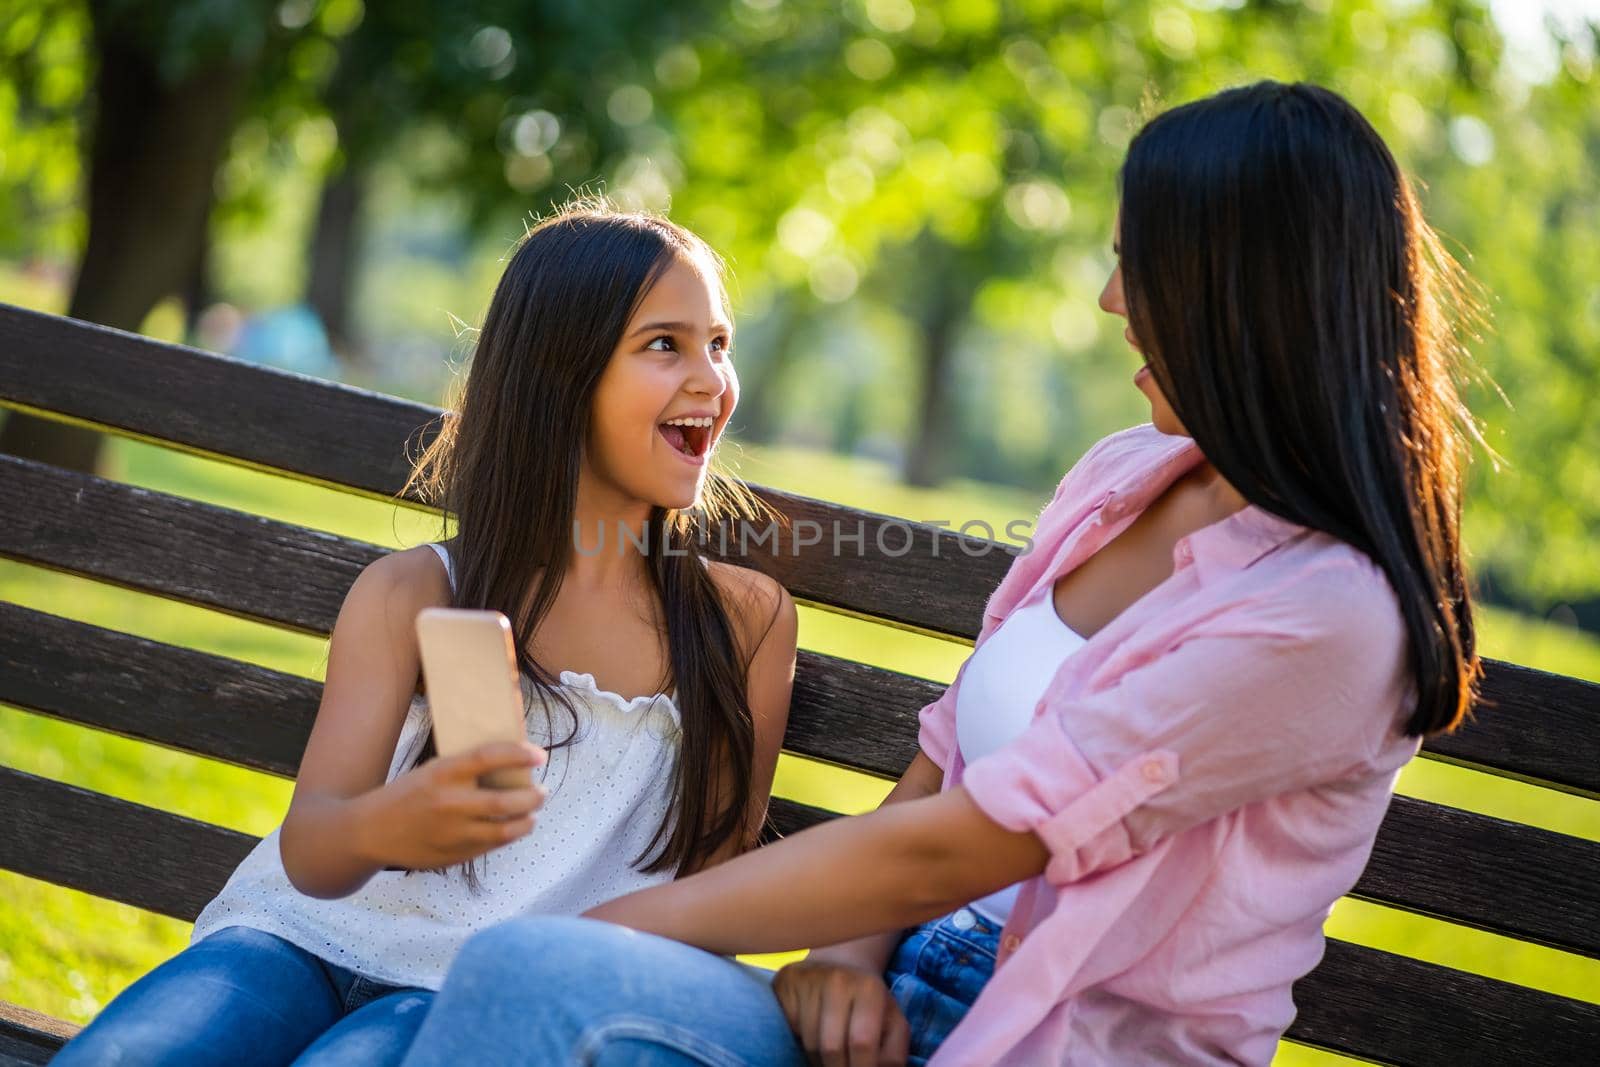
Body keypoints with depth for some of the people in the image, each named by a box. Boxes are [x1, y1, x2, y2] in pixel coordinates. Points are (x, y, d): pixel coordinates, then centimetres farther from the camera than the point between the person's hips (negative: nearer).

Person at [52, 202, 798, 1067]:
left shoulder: (746, 621, 9)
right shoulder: (413, 594, 7)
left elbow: (711, 876, 10)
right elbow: (309, 850, -5)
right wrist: (384, 827, -28)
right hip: (315, 935, 1)